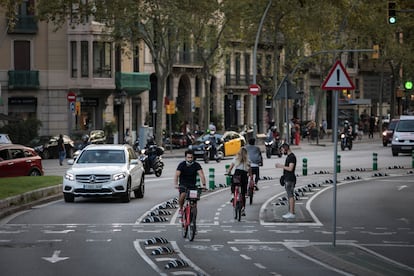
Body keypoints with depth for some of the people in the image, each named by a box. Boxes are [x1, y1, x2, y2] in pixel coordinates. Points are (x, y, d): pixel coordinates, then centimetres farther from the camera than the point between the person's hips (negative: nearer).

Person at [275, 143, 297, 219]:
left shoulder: (292, 157, -15)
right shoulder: (289, 156, 16)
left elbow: (290, 168, -22)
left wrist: (281, 166, -14)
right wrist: (280, 165, 14)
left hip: (290, 179, -10)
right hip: (287, 179, 10)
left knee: (291, 196, -9)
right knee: (289, 196, 11)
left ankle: (292, 213, -9)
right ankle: (290, 212, 14)